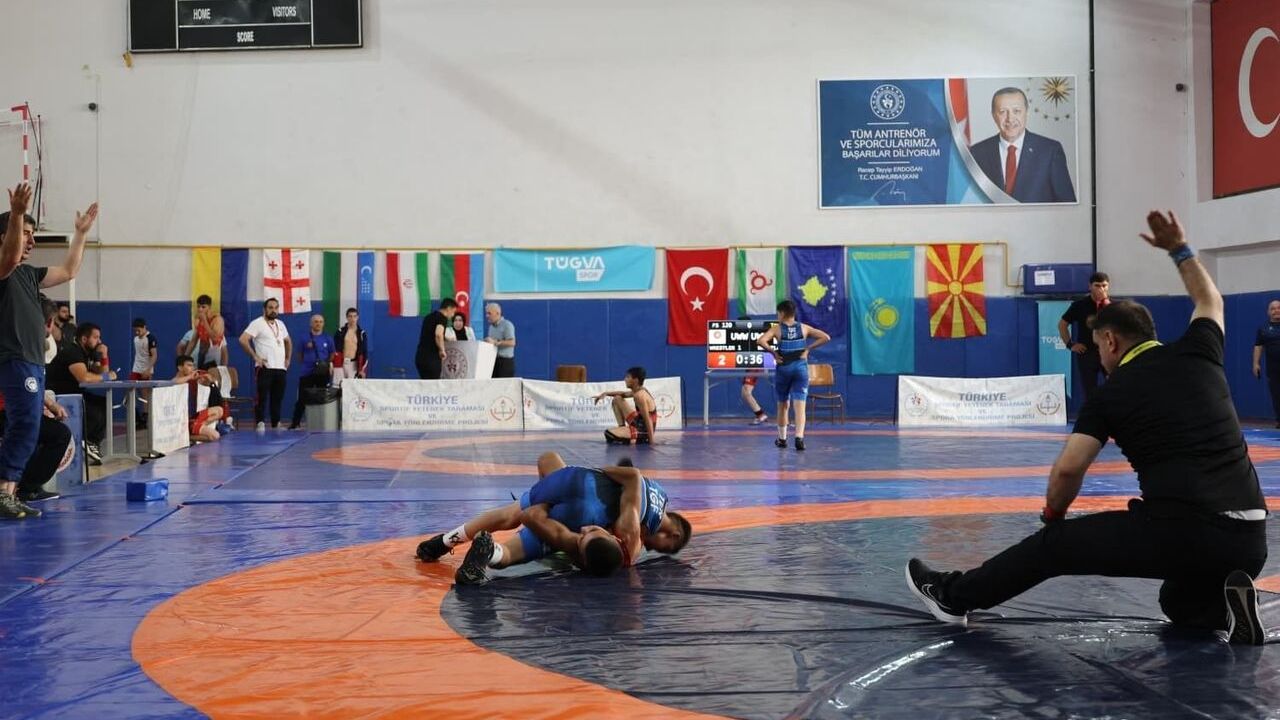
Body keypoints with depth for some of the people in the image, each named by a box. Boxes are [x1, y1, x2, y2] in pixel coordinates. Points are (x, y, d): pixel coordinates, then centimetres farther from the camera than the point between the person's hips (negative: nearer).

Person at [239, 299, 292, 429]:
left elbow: (288, 341, 33)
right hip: (265, 368, -6)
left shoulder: (280, 324, 17)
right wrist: (255, 357, -15)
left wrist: (288, 358, 20)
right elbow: (243, 340, -15)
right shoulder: (258, 323, -5)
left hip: (281, 368, 7)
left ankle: (276, 425, 19)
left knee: (277, 399, 11)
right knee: (262, 398, -9)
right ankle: (260, 425, -11)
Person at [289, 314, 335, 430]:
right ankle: (295, 423, 7)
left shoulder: (328, 339, 6)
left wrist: (330, 364, -3)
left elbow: (332, 355, 11)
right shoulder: (305, 339, 5)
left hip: (323, 374, 1)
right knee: (301, 399, -1)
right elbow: (301, 355, 15)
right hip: (307, 373, 0)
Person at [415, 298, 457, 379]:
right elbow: (438, 334, -26)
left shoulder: (429, 317, 19)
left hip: (420, 357, 8)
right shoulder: (442, 318, -7)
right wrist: (442, 350, -14)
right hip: (431, 358, -8)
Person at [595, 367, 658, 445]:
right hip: (639, 423, 10)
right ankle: (622, 428, 14)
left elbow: (648, 421, -26)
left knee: (609, 434, -27)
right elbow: (623, 394, 26)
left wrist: (651, 442, -27)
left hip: (643, 430, -10)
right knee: (617, 399, 18)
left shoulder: (639, 396, -23)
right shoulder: (639, 391, 6)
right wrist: (605, 394, 12)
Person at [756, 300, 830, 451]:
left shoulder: (776, 329, -2)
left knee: (783, 405, 16)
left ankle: (782, 439, 26)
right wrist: (808, 349, 1)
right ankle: (799, 437, -24)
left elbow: (760, 341, -18)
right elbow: (826, 338, -1)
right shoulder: (804, 328, 5)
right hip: (801, 368, 1)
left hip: (783, 368, -1)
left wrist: (773, 352, -6)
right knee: (800, 406, -6)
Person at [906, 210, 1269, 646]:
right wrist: (1179, 249, 45)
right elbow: (1210, 301, 37)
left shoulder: (1110, 395, 4)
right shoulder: (1196, 354, 14)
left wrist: (1052, 516, 16)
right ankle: (1225, 606, 1)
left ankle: (953, 596, 23)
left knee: (1055, 543, 14)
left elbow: (1068, 469, -4)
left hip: (1180, 529, -5)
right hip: (1249, 539, 5)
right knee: (1179, 605, 35)